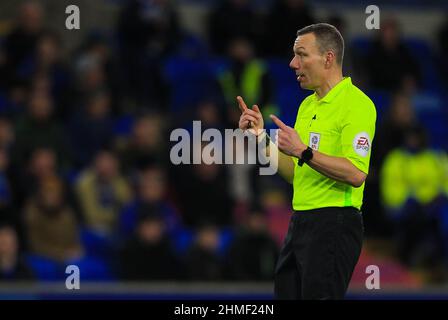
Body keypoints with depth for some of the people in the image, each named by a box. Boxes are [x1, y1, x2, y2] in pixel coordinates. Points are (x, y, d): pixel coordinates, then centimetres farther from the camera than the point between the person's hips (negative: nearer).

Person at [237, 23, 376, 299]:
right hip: (300, 222, 9)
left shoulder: (356, 104, -12)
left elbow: (356, 173, -22)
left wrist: (304, 152, -25)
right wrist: (261, 137, 9)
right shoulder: (308, 105, 17)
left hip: (334, 227, -9)